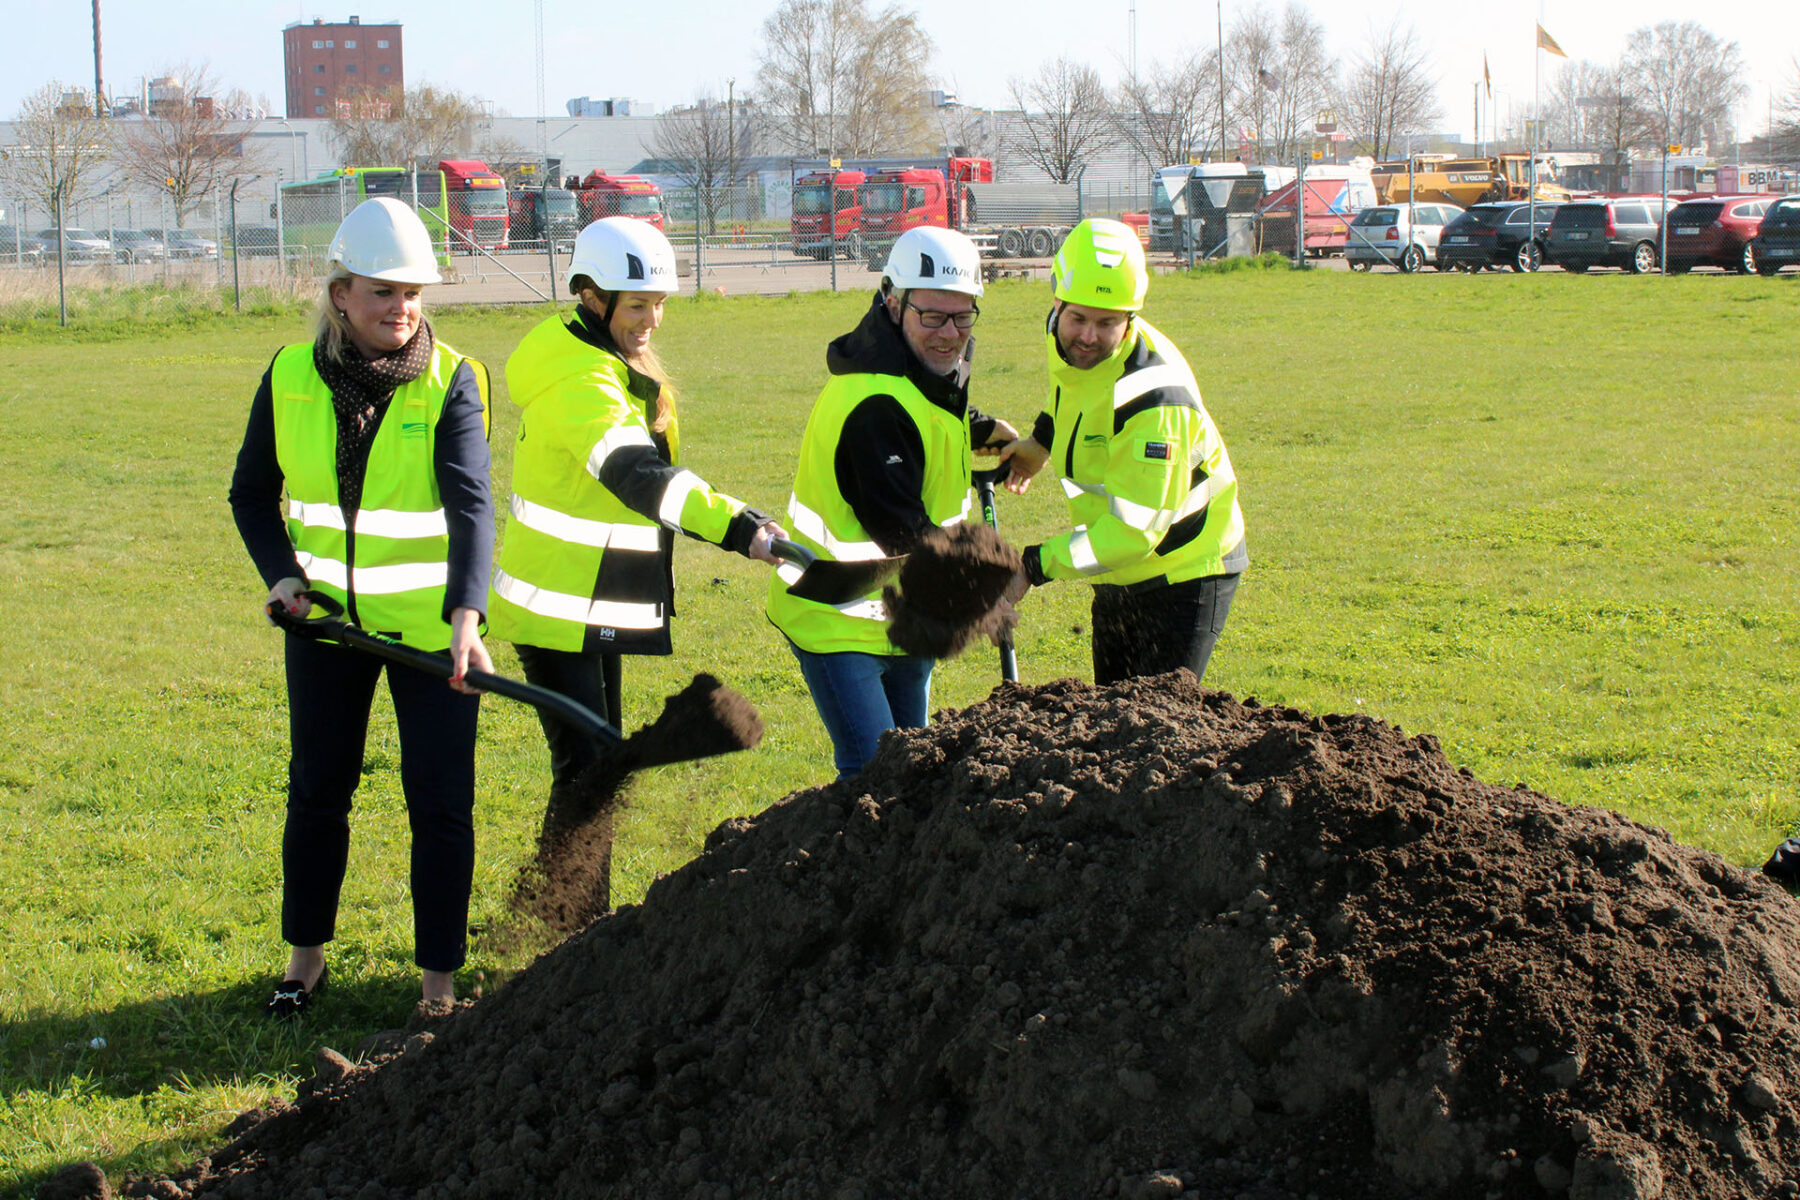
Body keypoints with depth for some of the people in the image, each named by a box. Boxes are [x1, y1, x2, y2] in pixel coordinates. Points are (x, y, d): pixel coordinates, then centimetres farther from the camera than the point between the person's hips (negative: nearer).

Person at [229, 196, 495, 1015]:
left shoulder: (451, 380, -14)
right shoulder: (291, 376, -5)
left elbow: (470, 505, -26)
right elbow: (252, 493, 8)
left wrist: (466, 617, -39)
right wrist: (281, 573, -8)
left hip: (429, 621, -3)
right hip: (327, 615, 3)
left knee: (440, 801, 0)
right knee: (317, 791, 13)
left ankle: (438, 983, 11)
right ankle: (306, 956, 30)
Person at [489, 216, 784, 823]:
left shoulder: (612, 364, 8)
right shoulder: (577, 382, -25)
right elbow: (639, 477, -40)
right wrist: (739, 527, -52)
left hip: (595, 608, 10)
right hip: (556, 611, -10)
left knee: (602, 757, 17)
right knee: (583, 769, -13)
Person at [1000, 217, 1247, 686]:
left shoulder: (1156, 396, -33)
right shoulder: (1065, 339, -8)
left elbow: (1135, 529, -34)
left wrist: (1036, 565, -36)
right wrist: (1041, 442, 21)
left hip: (1184, 574, -8)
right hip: (1119, 572, 8)